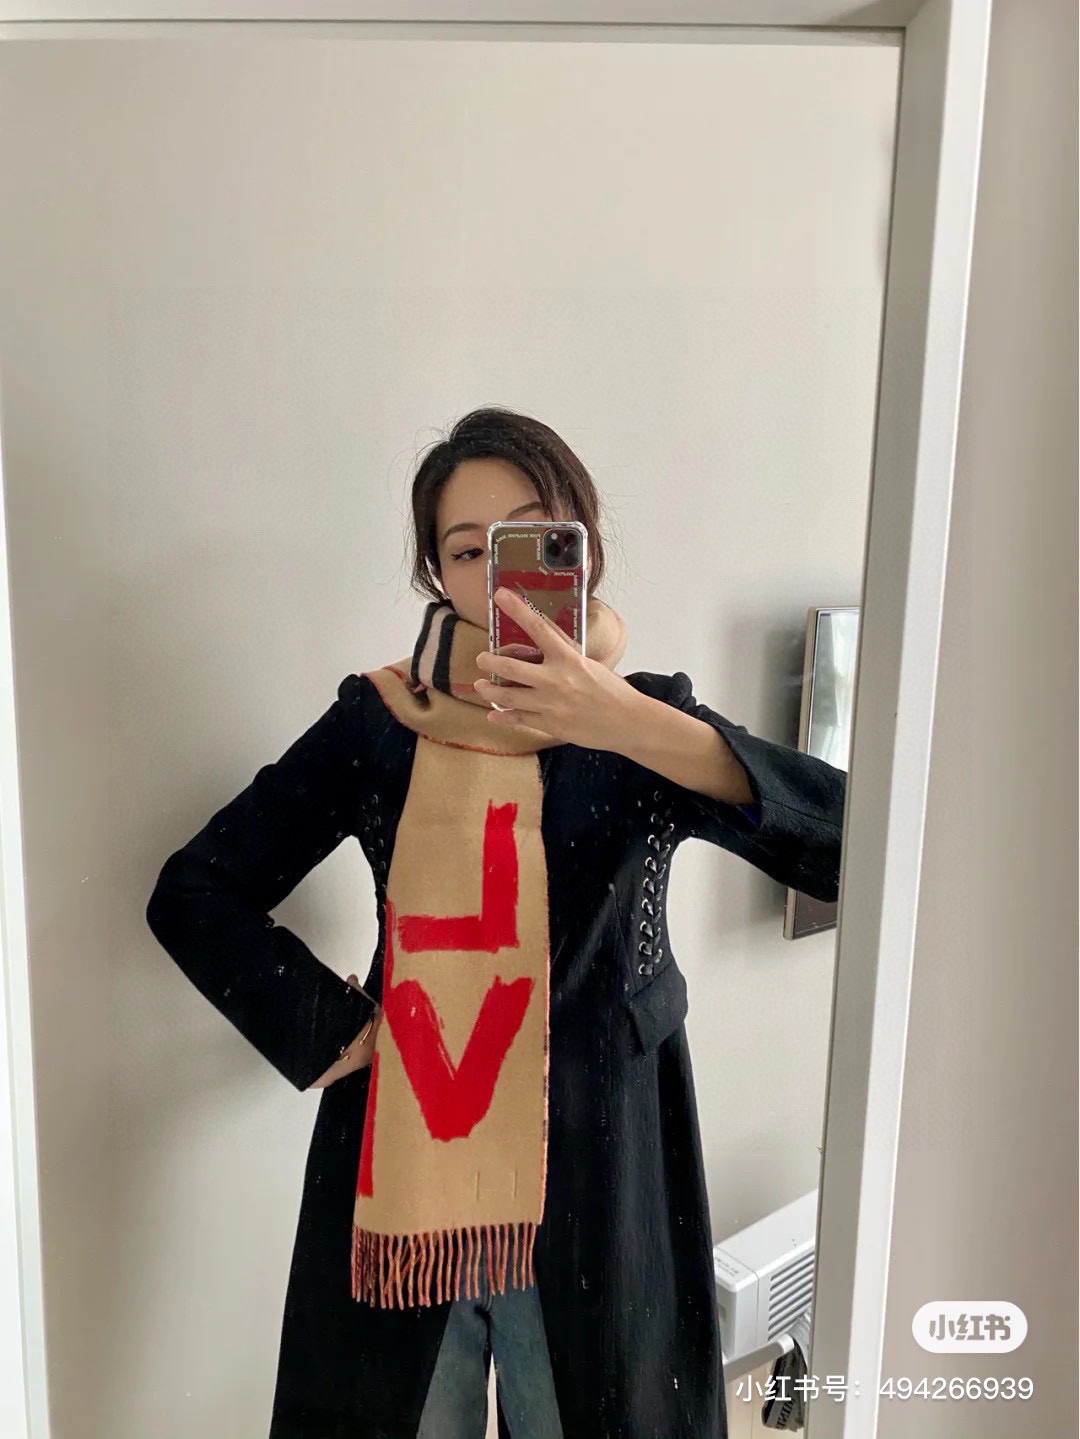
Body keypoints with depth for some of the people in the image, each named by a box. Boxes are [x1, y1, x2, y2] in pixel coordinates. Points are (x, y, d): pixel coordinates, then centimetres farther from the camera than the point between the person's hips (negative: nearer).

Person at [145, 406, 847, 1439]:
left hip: (597, 1190, 0)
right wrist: (325, 1029, -9)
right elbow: (193, 894, 2)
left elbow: (856, 847, -20)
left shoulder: (649, 725, -4)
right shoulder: (379, 724, -3)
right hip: (400, 1185, 1)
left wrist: (630, 724, -31)